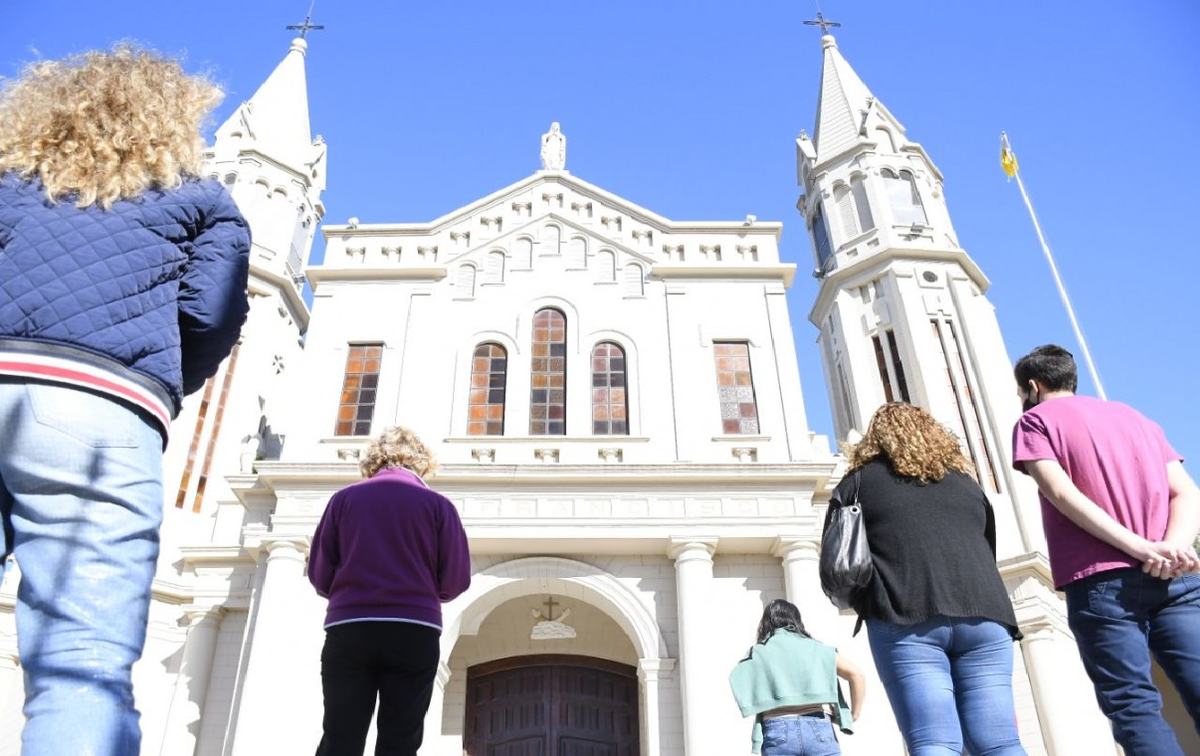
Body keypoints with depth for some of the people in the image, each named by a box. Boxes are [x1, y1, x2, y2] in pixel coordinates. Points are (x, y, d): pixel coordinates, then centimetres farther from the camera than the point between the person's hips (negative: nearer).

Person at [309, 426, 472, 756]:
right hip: (413, 633, -1)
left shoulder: (345, 498, 10)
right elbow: (456, 581, 2)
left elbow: (319, 574, 6)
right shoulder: (438, 504, 7)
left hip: (348, 630, 1)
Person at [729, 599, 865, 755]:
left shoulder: (757, 653, 18)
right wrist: (853, 717, 19)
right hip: (818, 728, 1)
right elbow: (856, 675, 11)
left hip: (777, 731, 0)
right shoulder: (815, 647, 20)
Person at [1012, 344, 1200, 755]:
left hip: (1101, 580, -5)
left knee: (1134, 704, -5)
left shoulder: (1036, 420, 7)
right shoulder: (1135, 416, 25)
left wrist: (1141, 548, -12)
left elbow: (1062, 494, -9)